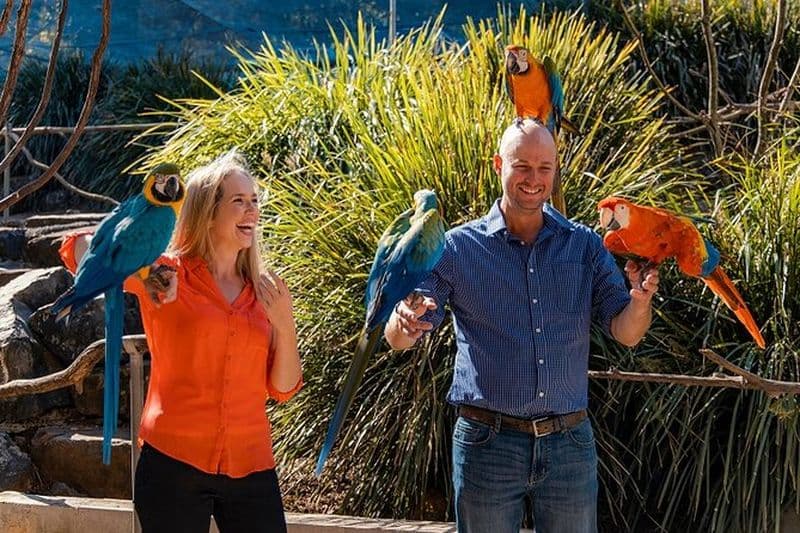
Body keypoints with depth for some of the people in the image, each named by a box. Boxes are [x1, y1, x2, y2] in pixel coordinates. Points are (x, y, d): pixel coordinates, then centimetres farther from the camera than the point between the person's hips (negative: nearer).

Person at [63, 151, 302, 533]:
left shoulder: (263, 292, 10)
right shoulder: (169, 274, 1)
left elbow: (283, 389, 9)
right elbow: (78, 249, -4)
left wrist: (285, 325, -6)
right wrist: (143, 272, -18)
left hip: (250, 468, 3)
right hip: (174, 459, -3)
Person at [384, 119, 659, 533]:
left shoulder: (585, 246, 5)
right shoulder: (457, 247, -1)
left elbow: (625, 332, 0)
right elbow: (398, 339, -3)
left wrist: (639, 301, -23)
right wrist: (406, 319, -28)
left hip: (569, 441, 2)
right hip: (487, 440, -2)